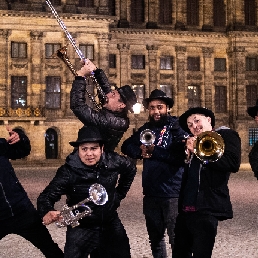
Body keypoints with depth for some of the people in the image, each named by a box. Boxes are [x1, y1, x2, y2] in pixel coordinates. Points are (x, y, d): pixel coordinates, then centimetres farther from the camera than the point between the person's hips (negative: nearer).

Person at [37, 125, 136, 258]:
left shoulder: (113, 161, -12)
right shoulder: (68, 171, -22)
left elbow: (131, 169, 10)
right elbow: (46, 196, -22)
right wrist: (47, 212, -44)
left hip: (111, 225, 4)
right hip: (81, 229, -3)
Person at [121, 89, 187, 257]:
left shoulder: (177, 127, -7)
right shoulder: (146, 129, 12)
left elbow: (180, 155, -19)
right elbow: (127, 146, 11)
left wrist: (154, 151, -19)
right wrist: (141, 151, -9)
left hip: (173, 193, -6)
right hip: (151, 193, 6)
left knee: (177, 238, -2)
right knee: (155, 237, 19)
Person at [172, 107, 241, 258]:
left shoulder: (227, 135, 1)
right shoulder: (195, 142, 20)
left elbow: (234, 163, -16)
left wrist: (200, 154, -14)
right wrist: (190, 153, -1)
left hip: (207, 207, -7)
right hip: (186, 207, 7)